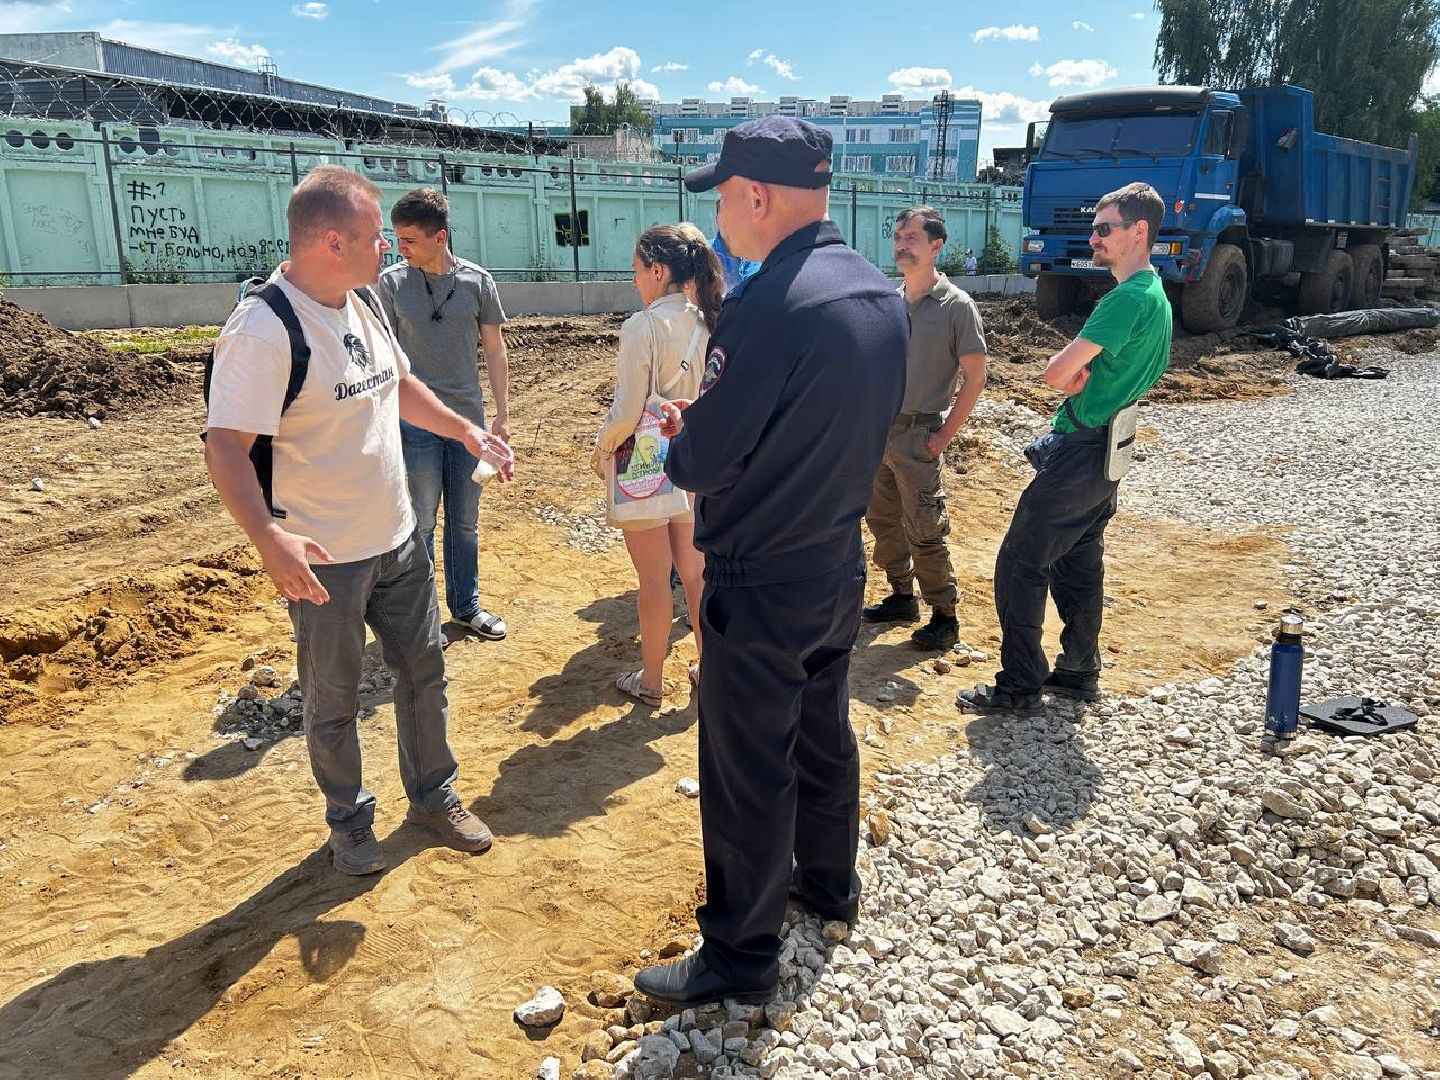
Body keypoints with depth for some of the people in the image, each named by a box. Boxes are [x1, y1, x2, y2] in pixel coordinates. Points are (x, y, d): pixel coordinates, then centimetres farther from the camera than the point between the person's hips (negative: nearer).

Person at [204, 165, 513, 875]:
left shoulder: (363, 304, 4)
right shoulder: (262, 331, -23)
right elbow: (226, 446, -27)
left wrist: (466, 431, 17)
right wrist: (267, 537, -41)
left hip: (397, 539, 8)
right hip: (322, 560, -7)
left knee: (424, 670, 18)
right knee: (333, 702, 11)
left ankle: (433, 796, 38)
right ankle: (349, 824, 34)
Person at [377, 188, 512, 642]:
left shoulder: (477, 281, 0)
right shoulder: (391, 283, -4)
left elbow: (495, 350, 6)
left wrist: (503, 414, 4)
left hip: (469, 418, 2)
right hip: (415, 422, -2)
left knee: (465, 521, 13)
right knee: (420, 523, 5)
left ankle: (465, 606, 28)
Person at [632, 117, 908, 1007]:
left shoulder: (772, 302, -25)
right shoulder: (883, 295, 2)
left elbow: (704, 463, -23)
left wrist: (682, 436, 0)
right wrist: (711, 423, 9)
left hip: (761, 584, -8)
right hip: (841, 564, 9)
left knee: (748, 770, 6)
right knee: (824, 730, 25)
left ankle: (742, 956, 23)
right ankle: (829, 880, 46)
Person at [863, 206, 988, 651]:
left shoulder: (957, 305, -9)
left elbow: (974, 377, -8)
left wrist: (944, 436, -12)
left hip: (919, 435, -6)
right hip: (879, 430, 7)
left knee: (925, 532, -3)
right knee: (882, 521, 14)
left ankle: (945, 618, 10)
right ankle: (902, 597, 31)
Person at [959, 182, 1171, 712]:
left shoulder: (1129, 298, -19)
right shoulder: (1154, 294, 14)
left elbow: (1056, 373, -23)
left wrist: (1070, 365, -2)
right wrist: (1080, 372, -8)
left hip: (1079, 453, -10)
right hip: (1102, 452, 10)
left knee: (1019, 564, -4)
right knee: (1079, 564, 18)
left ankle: (1019, 684, 4)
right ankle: (1079, 671, 28)